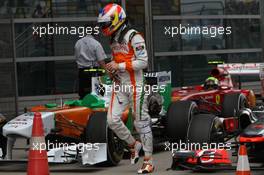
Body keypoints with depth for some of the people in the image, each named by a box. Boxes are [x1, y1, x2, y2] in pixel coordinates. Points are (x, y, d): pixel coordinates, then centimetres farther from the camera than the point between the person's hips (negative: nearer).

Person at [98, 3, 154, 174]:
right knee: (112, 119, -1)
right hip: (119, 84, 8)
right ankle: (134, 145, 21)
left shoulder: (133, 36, -13)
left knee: (141, 122, -2)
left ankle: (149, 161, 6)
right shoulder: (114, 39, 13)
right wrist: (112, 67, 6)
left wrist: (119, 66, -19)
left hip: (135, 85, -8)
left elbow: (143, 62, -18)